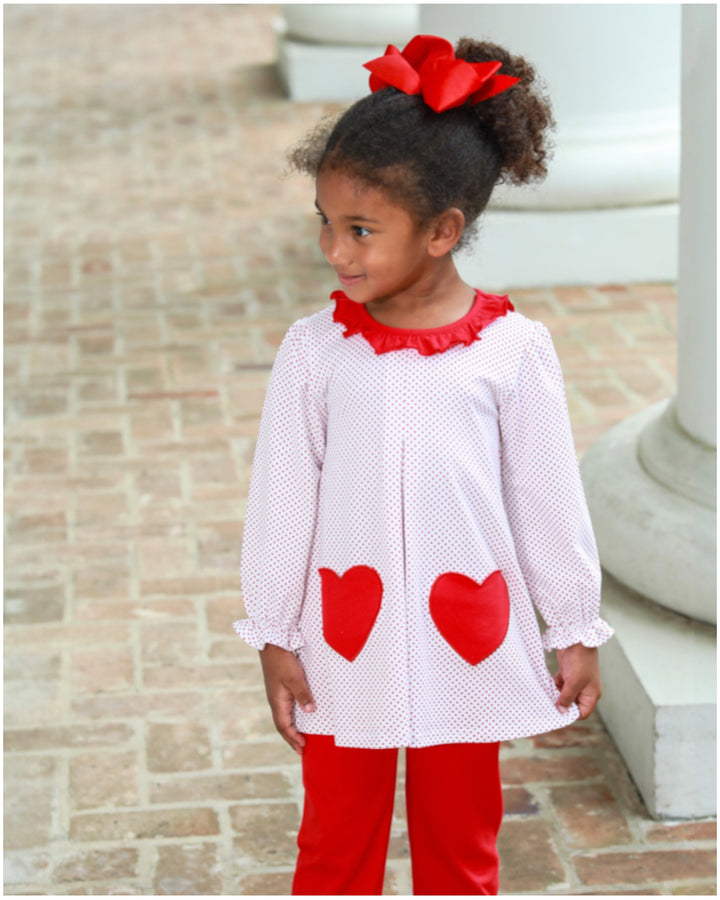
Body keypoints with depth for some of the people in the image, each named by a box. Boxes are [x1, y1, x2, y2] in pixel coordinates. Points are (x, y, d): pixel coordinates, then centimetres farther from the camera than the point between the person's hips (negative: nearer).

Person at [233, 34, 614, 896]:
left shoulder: (512, 350, -11)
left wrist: (577, 630, 4)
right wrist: (274, 638, 1)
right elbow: (282, 501, -2)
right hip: (346, 640, 0)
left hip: (467, 639, 0)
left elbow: (550, 499, -3)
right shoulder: (315, 352, -10)